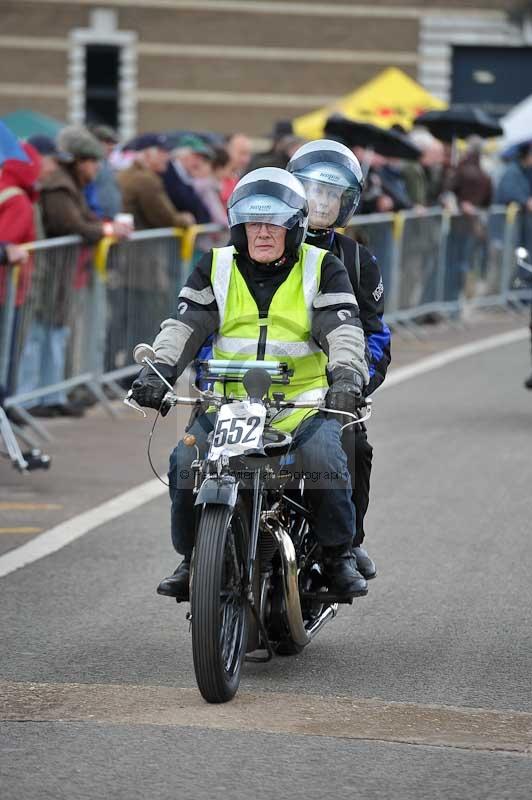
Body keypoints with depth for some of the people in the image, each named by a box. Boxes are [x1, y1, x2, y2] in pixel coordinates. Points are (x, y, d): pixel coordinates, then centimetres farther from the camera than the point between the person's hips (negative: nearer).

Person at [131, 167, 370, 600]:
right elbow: (185, 325, 4)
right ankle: (192, 558, 1)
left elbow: (343, 329, -6)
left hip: (304, 401, -2)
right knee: (186, 462, -20)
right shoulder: (215, 268, 11)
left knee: (325, 458, -29)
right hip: (228, 399, 2)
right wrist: (157, 370, -14)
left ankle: (339, 553, -8)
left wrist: (347, 374, -26)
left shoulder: (323, 269, 4)